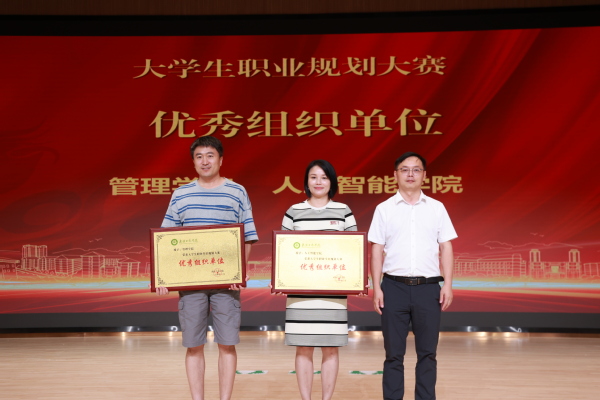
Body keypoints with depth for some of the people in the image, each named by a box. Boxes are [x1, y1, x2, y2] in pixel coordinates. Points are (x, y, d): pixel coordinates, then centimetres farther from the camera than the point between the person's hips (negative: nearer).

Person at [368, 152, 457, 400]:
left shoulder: (437, 208, 7)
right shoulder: (384, 209, 5)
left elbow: (445, 248, 6)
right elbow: (377, 250, 3)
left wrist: (448, 285, -2)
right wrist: (376, 288, -4)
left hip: (428, 287, 1)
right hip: (394, 286, -1)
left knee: (427, 352, 6)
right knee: (394, 353, 5)